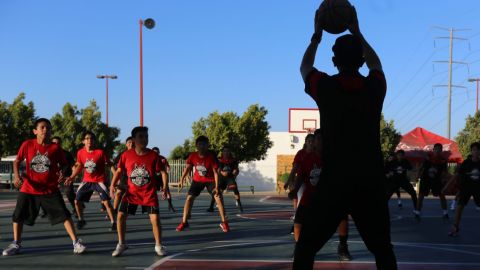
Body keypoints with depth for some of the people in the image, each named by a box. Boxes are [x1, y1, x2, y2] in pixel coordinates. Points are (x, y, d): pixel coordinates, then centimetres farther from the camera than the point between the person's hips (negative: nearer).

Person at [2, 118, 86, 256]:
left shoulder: (55, 148, -6)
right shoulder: (27, 145, -5)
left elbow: (63, 164, 6)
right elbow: (17, 161, 7)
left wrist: (61, 172, -16)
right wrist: (17, 175, -8)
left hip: (50, 190, -1)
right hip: (28, 189, 2)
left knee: (64, 215, -8)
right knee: (18, 216, 7)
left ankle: (76, 242, -2)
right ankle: (16, 244, 25)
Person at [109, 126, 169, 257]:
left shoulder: (153, 155, -10)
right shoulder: (126, 155, -6)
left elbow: (163, 172, -3)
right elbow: (119, 170, 7)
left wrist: (165, 186, -16)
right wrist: (113, 185, -3)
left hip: (149, 194, -2)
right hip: (132, 192, 2)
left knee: (155, 218, -10)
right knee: (120, 216, -3)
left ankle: (159, 246, 10)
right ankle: (121, 244, 16)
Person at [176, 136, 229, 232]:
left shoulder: (211, 156, -25)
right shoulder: (193, 156, -18)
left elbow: (215, 172, -22)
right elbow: (187, 168, -4)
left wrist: (216, 187, -26)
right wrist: (181, 180, -11)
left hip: (210, 180, -2)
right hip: (197, 180, 2)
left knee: (218, 198, -13)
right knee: (189, 198, -4)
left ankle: (224, 222, -2)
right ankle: (184, 222, 7)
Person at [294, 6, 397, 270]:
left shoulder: (325, 87, -4)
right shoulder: (375, 87, 1)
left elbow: (305, 67, 21)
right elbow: (375, 63, 27)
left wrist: (317, 34, 29)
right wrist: (356, 32, 31)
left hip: (334, 182, -2)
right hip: (371, 182, 2)